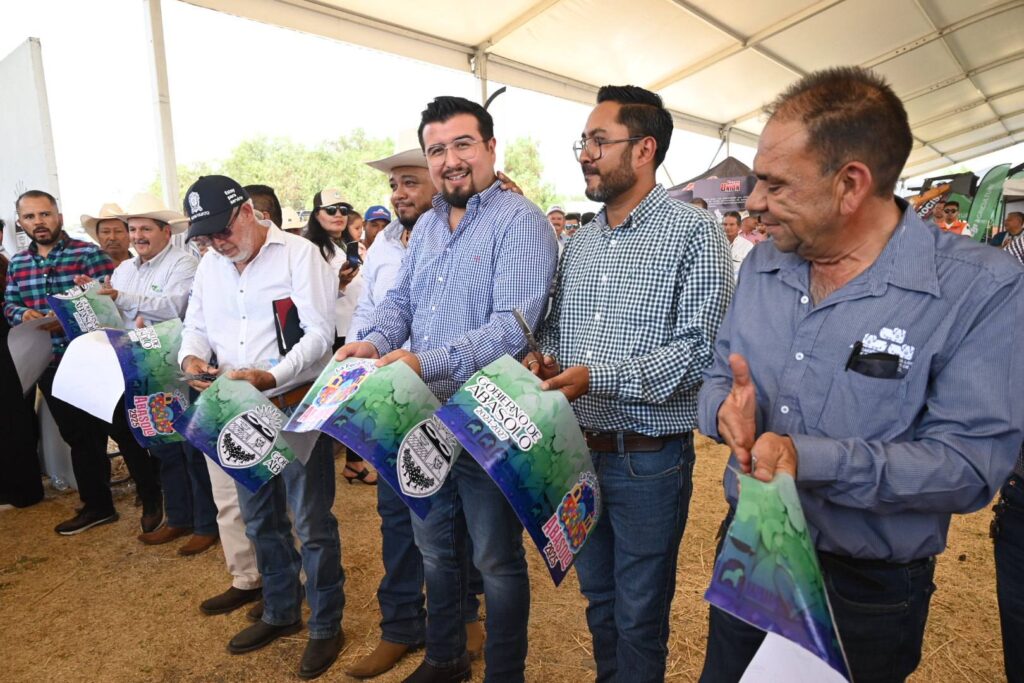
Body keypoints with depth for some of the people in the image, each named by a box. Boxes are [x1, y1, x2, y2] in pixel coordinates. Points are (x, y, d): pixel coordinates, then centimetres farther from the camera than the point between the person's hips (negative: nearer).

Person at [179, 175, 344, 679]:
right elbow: (196, 326, 15)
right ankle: (280, 612, 39)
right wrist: (191, 358, -8)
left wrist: (270, 377, -27)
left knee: (312, 523, 2)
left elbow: (319, 332, -16)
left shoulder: (298, 254, -10)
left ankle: (326, 626, 22)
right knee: (260, 520, 19)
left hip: (297, 407, -7)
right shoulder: (209, 265, 11)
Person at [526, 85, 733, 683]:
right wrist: (543, 357, -6)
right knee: (598, 595, 24)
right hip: (580, 448, 6)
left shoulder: (694, 233, -11)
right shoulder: (580, 242, 9)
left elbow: (700, 349, -19)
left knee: (640, 614, 13)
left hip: (649, 459, -6)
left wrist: (597, 377, -26)